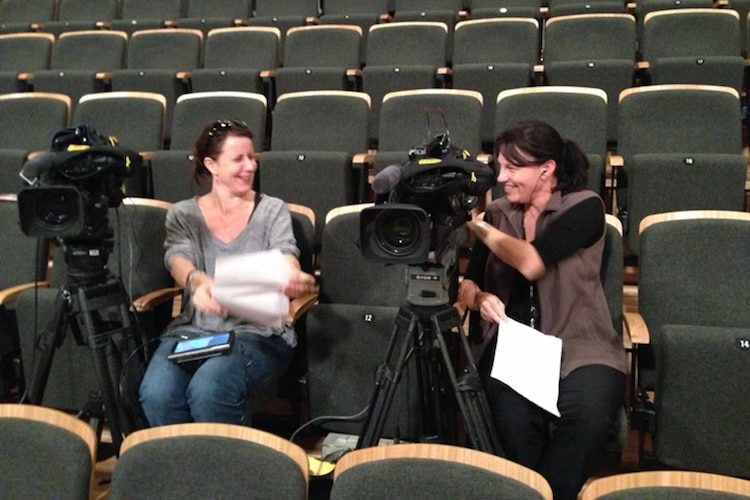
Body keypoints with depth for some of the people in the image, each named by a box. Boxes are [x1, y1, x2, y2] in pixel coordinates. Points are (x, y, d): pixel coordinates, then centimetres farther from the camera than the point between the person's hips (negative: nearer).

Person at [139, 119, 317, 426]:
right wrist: (197, 281, -33)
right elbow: (178, 260, -7)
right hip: (192, 329, 2)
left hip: (259, 331, -1)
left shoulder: (272, 210, 9)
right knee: (156, 393, -27)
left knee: (208, 389, -31)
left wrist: (295, 280, -32)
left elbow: (286, 261, -5)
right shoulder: (182, 214, 11)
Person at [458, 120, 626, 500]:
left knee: (587, 415, -34)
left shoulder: (585, 207, -1)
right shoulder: (498, 214, 14)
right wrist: (480, 297, -11)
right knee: (513, 418, -32)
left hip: (579, 347, -2)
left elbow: (531, 263, -16)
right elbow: (467, 283, 12)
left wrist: (475, 222, -7)